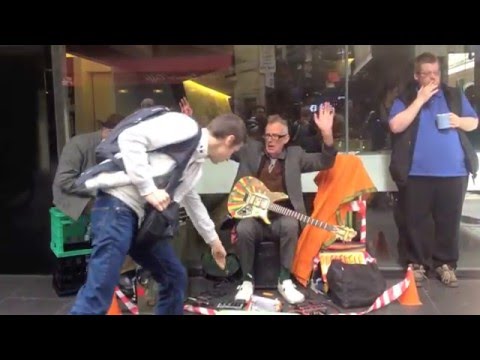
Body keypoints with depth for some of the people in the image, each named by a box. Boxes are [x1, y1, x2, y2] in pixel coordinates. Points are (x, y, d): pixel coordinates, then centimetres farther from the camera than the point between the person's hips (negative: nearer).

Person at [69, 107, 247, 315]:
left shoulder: (196, 160, 21)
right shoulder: (186, 127, -7)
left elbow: (191, 199, 36)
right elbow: (129, 138, -18)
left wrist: (213, 240, 46)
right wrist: (149, 190, -19)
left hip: (144, 218, 10)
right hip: (119, 205, -10)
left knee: (175, 278, 13)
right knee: (99, 290, -14)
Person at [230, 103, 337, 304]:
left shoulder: (295, 154, 11)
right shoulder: (250, 149, 11)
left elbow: (325, 161, 2)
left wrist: (326, 132, -15)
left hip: (281, 217, 0)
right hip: (253, 215, 0)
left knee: (291, 225, -33)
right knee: (243, 229, -32)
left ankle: (285, 280, -16)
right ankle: (247, 279, -9)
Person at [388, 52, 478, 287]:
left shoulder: (454, 96, 13)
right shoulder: (405, 99, 3)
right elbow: (396, 126, -13)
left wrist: (459, 121, -6)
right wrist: (420, 100, -13)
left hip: (454, 172, 3)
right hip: (418, 172, -2)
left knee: (449, 220, 8)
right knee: (416, 220, 4)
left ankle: (445, 263, 21)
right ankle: (417, 263, 16)